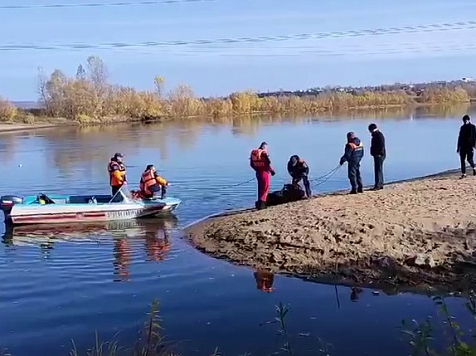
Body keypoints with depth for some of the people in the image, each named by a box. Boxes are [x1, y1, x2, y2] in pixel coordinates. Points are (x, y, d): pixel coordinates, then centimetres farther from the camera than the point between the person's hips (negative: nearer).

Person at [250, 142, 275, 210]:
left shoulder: (253, 152, 5)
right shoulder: (264, 153, -14)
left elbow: (251, 164, 9)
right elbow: (268, 163, -17)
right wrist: (272, 170, -2)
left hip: (258, 173, 6)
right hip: (265, 172, -6)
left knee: (260, 188, 18)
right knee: (265, 189, 1)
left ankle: (259, 203, 24)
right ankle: (261, 203, -8)